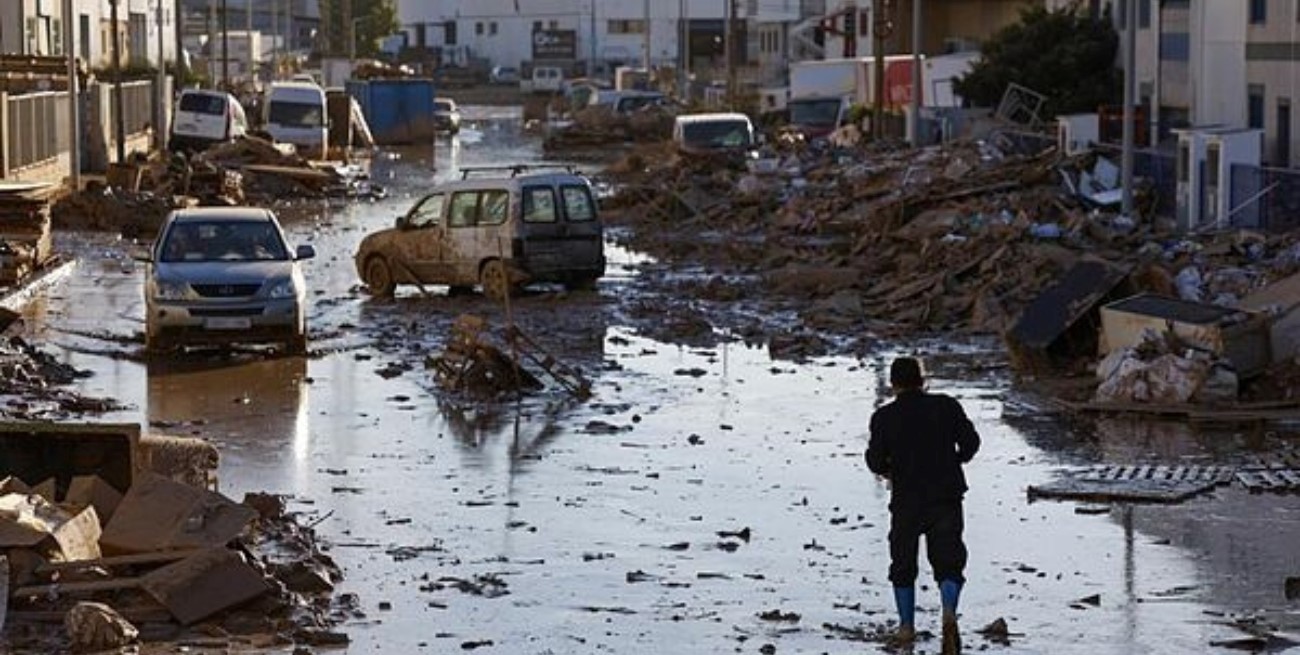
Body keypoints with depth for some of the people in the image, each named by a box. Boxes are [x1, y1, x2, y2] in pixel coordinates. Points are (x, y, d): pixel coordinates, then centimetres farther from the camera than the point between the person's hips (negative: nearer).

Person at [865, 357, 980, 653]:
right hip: (946, 497, 0)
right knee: (948, 560, 2)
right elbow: (970, 441, -1)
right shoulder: (945, 406, -1)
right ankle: (949, 612, -24)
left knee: (903, 562, 18)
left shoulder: (884, 417, -5)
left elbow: (875, 460, -7)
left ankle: (907, 625, 22)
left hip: (906, 500, 0)